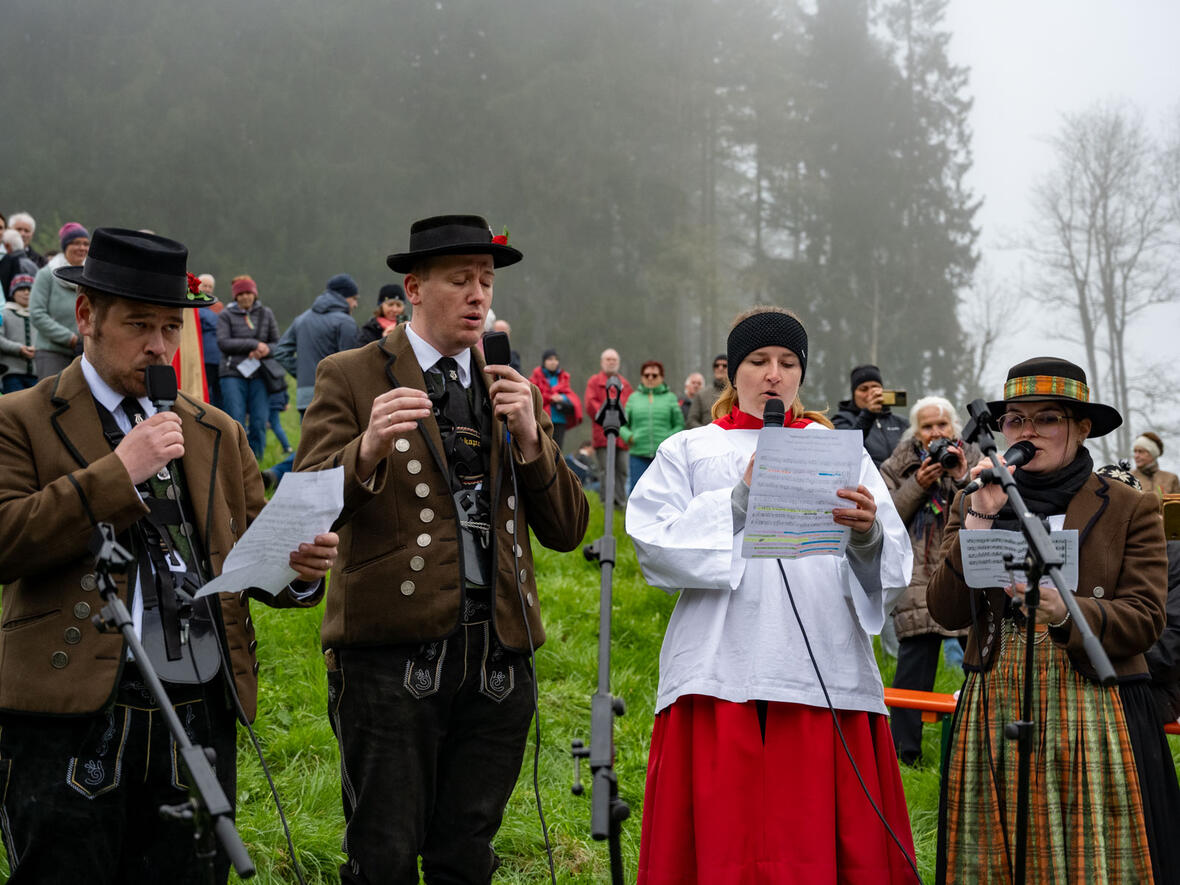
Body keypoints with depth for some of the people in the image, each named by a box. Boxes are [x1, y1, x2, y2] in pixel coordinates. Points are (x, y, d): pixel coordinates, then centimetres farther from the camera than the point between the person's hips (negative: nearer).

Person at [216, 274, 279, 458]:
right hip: (233, 374, -2)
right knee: (236, 424, -10)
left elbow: (277, 343, 15)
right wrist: (254, 344, -14)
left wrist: (265, 350, -8)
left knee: (259, 422, -4)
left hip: (259, 375, 2)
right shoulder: (226, 315, 5)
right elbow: (223, 343, -8)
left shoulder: (266, 314, 13)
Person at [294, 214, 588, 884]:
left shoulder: (514, 392, 17)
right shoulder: (351, 377, 3)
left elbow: (567, 530, 11)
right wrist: (367, 450, -27)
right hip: (394, 652, -4)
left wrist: (531, 439, -5)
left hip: (499, 655, 4)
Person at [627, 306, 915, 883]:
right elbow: (655, 547, -1)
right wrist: (740, 500, -8)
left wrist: (867, 533, -16)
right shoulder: (689, 452, 15)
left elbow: (893, 566, 5)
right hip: (724, 676, -1)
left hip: (826, 674, 1)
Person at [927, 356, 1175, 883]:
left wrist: (1063, 611, -23)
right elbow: (946, 612, 1)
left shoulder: (1130, 510, 5)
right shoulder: (972, 507, 12)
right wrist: (982, 520, -9)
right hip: (994, 719, 2)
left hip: (1094, 718, -2)